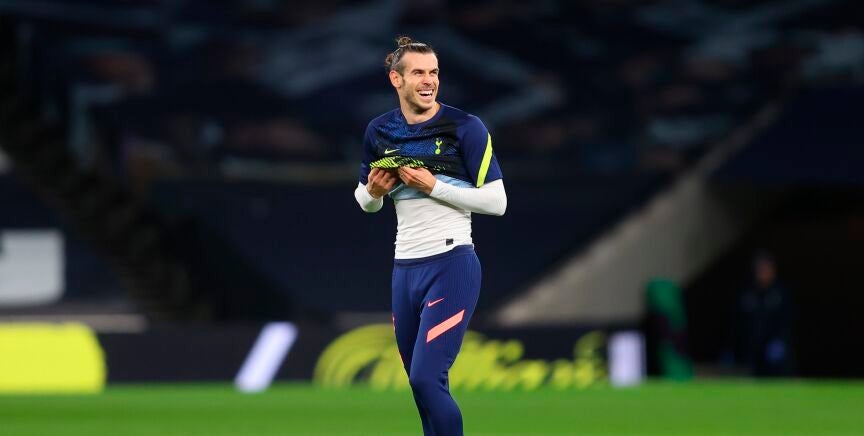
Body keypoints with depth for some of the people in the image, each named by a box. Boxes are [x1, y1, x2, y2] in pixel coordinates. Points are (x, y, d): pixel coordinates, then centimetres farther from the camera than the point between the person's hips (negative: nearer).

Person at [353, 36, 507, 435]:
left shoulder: (465, 127, -8)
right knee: (424, 384, 10)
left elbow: (497, 201, -10)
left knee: (426, 378, -17)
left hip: (452, 265, -6)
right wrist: (373, 191, -3)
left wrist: (434, 186, -17)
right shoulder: (379, 132, 7)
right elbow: (365, 201, 20)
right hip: (405, 268, 6)